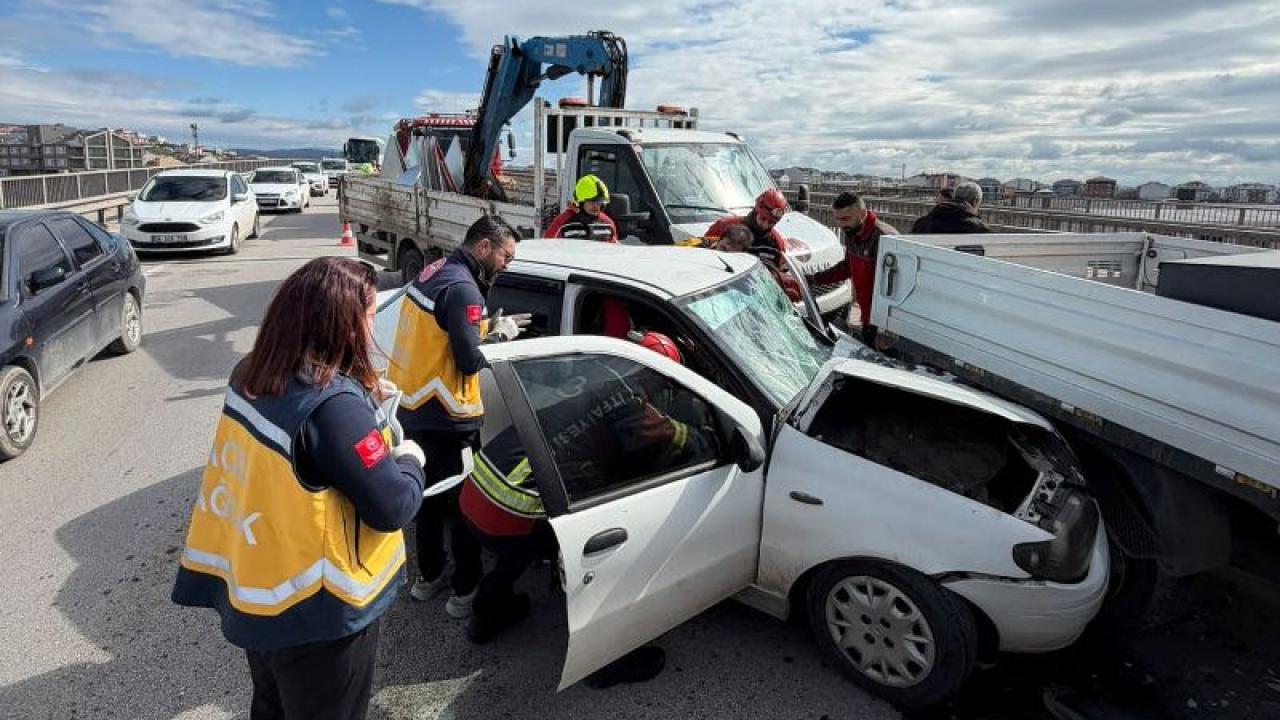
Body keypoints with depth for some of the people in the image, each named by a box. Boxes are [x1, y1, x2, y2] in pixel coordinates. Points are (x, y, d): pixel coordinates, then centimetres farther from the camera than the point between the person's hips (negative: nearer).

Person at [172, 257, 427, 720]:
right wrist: (409, 460, -6)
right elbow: (392, 507, -24)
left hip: (253, 594, 7)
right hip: (315, 613, -7)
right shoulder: (333, 404, -30)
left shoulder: (251, 375, -5)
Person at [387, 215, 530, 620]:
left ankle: (429, 576, 36)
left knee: (432, 494, 22)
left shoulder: (435, 271, 9)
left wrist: (487, 327, 7)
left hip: (413, 407, 9)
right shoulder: (462, 288, -21)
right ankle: (465, 592, 18)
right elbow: (470, 361, -22)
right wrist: (501, 335, -6)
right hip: (446, 419, -9)